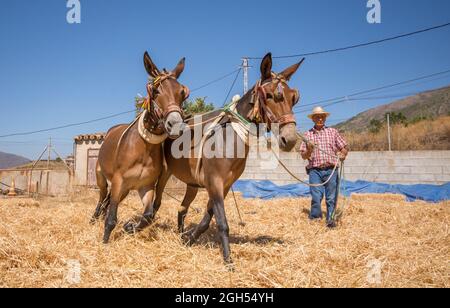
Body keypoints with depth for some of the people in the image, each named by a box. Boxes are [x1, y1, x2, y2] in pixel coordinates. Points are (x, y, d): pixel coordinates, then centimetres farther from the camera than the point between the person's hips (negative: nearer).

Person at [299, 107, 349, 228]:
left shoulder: (333, 132, 12)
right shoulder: (308, 134, 11)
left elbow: (345, 147, 14)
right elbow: (303, 156, 8)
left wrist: (342, 155, -7)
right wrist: (309, 150, -13)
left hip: (331, 170, 1)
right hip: (315, 171, -1)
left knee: (331, 197, 3)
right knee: (316, 196, -8)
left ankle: (330, 219, 16)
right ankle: (314, 219, 5)